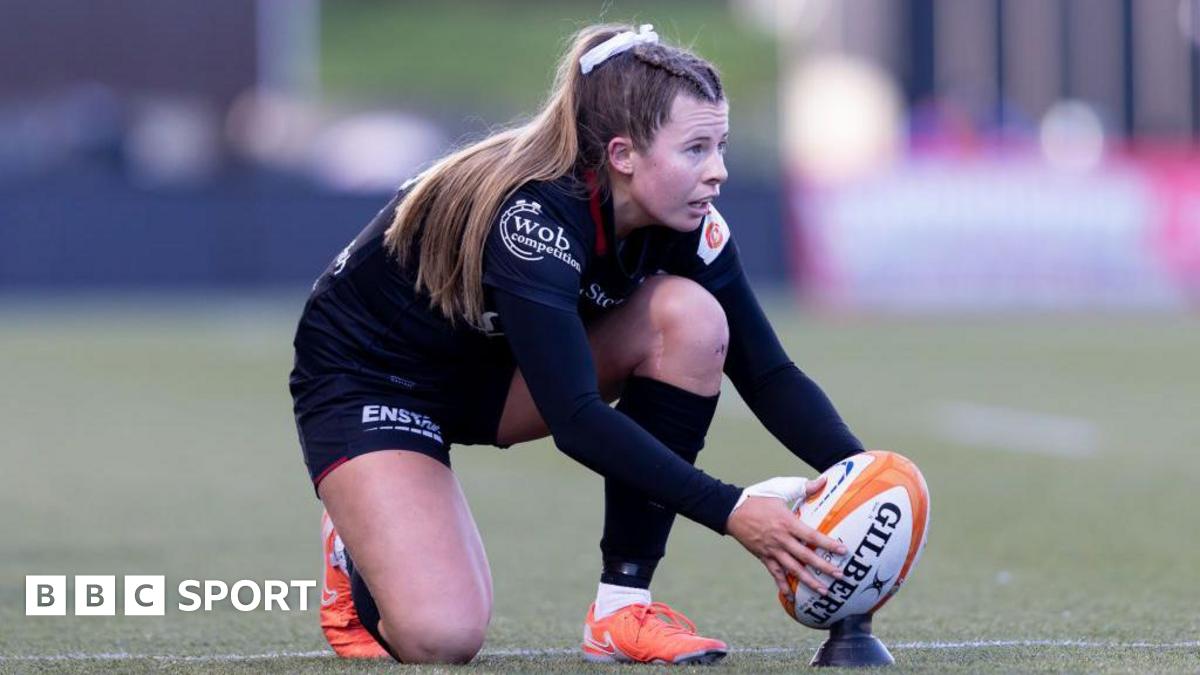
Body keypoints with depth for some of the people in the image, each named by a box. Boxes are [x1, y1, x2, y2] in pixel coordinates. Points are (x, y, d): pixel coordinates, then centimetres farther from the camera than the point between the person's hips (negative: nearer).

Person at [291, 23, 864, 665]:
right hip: (366, 377, -7)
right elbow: (576, 420, -40)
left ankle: (623, 608, -13)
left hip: (497, 368, 7)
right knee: (441, 637, -28)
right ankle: (357, 555, 10)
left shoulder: (683, 222, -15)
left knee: (691, 316, -21)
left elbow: (767, 373, -12)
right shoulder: (532, 217, -35)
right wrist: (729, 512, -45)